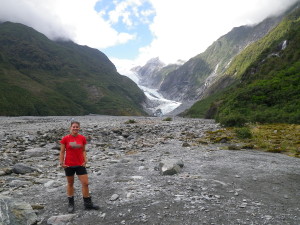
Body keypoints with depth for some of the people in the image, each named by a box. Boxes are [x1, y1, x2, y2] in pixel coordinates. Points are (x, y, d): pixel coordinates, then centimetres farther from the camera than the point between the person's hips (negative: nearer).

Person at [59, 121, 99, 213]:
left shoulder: (82, 138, 0)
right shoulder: (65, 139, -6)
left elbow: (83, 150, 7)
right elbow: (62, 152, -2)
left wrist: (85, 160, -4)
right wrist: (61, 162, -8)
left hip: (80, 164, 2)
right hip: (69, 165, -2)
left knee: (85, 183, 1)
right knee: (70, 183, 14)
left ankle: (88, 203, 16)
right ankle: (71, 204, 30)